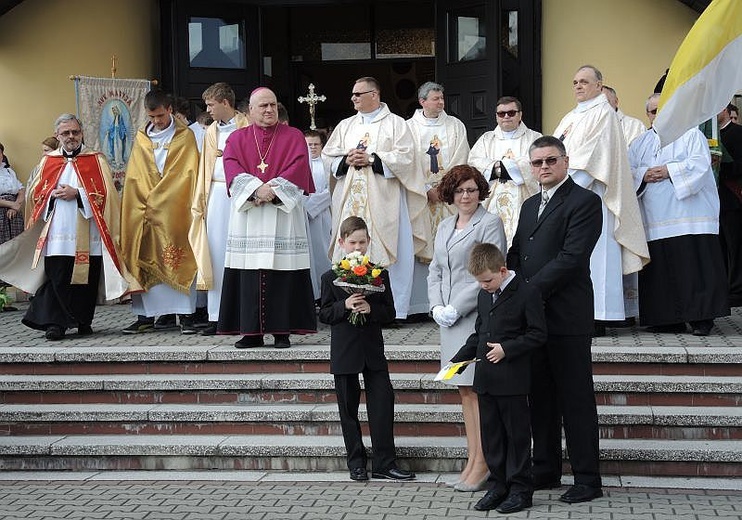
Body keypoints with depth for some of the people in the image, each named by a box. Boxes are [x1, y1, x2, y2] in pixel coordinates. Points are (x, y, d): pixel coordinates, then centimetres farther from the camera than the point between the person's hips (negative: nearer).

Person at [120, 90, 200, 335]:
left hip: (176, 210, -3)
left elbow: (187, 172, -4)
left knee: (178, 259, -6)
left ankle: (185, 315, -6)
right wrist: (147, 204, -1)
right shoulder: (141, 138, 14)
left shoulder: (185, 136, 4)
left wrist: (156, 200, -8)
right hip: (146, 210, 3)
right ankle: (146, 315, 0)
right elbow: (134, 177, 12)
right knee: (147, 261, -1)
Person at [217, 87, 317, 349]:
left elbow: (297, 167, -4)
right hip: (247, 215, 1)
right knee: (249, 273, -2)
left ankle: (282, 331, -2)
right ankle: (251, 332, 2)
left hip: (283, 211, -1)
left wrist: (273, 190, -16)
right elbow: (232, 168, -1)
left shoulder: (293, 137, 10)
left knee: (283, 271, -5)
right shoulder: (237, 138, 13)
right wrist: (256, 189, -17)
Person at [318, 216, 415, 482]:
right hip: (344, 350, -1)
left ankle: (384, 463, 3)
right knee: (348, 408, 6)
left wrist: (371, 309, -17)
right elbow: (324, 314, -1)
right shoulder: (331, 277, 0)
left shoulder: (379, 274, 3)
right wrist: (345, 306, -18)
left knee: (383, 404, -3)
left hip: (373, 350, 1)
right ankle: (356, 463, 16)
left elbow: (389, 312, 3)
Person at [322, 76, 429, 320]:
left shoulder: (395, 124, 4)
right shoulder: (345, 126, 18)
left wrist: (371, 159, -13)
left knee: (389, 252, -6)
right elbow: (328, 156, 14)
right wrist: (347, 160, -6)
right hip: (351, 200, 4)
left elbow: (405, 157, -7)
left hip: (384, 200, -4)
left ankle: (395, 309, -2)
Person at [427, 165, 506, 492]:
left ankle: (481, 464, -4)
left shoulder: (490, 224, -5)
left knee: (479, 389, -7)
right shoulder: (444, 227, 18)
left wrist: (456, 308, -14)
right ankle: (472, 460, 14)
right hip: (450, 319, 7)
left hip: (478, 315, -7)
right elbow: (435, 271, 19)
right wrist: (437, 306, 2)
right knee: (464, 390, 9)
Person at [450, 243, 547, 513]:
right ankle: (497, 486, 19)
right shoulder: (484, 296, 13)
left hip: (512, 379, -7)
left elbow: (538, 334, -11)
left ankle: (520, 489, 9)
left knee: (517, 435, 2)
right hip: (485, 378, 7)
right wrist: (459, 359, 10)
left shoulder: (527, 293, -11)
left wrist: (507, 348, -18)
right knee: (490, 435, 11)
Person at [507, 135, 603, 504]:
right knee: (540, 397, 13)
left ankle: (587, 480, 3)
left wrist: (529, 291, -16)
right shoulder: (530, 205, 19)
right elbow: (516, 253, 16)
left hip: (566, 317, -8)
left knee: (576, 399, -3)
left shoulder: (584, 201, -7)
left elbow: (571, 257, -16)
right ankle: (546, 470, 22)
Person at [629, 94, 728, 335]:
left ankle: (701, 318, -8)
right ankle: (669, 320, 5)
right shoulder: (640, 143, 21)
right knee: (661, 268, 0)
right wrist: (643, 175, -8)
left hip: (689, 218, -4)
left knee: (694, 267, -10)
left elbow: (700, 162, -6)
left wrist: (670, 170, -11)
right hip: (655, 221, 4)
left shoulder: (691, 134, 9)